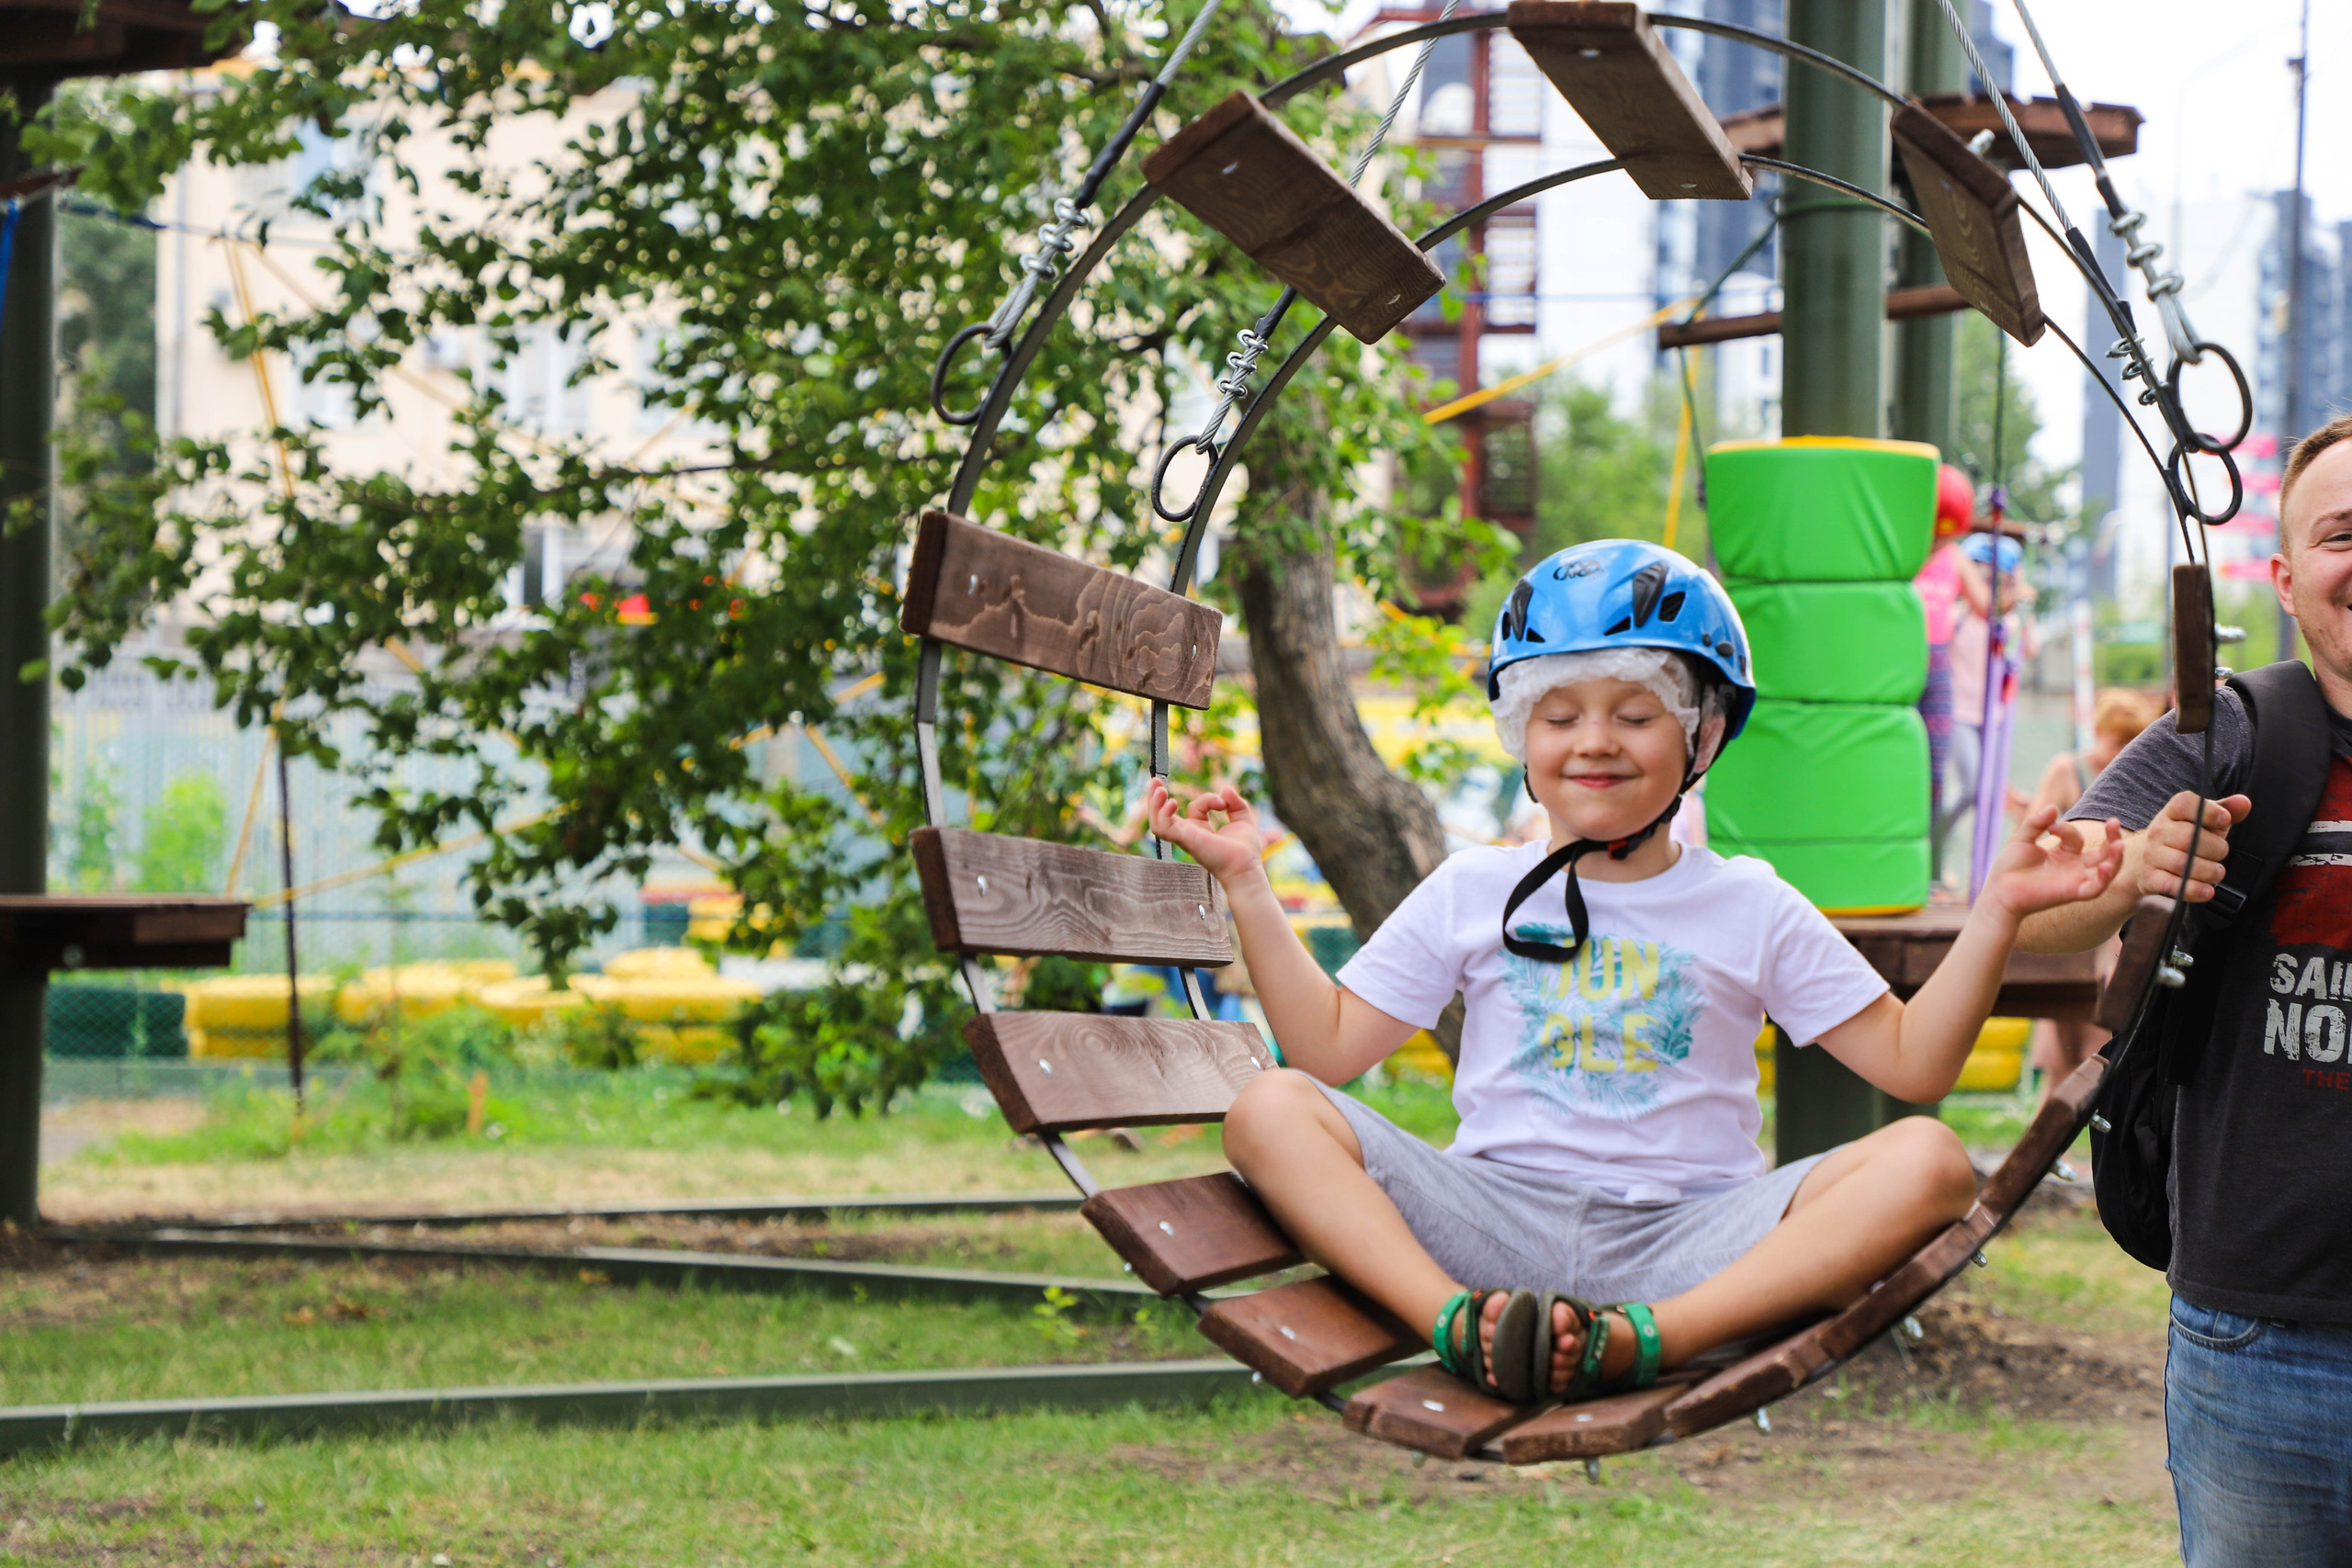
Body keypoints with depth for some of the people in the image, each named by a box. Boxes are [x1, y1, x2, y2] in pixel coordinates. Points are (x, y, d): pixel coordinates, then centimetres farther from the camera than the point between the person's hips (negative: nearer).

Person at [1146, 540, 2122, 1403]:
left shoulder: (1751, 909, 13)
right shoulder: (1473, 893, 16)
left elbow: (1913, 1062, 8)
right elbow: (1328, 1046, 12)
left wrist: (1997, 911, -2)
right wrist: (1244, 882, 10)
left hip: (1688, 1237, 0)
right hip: (1495, 1218, 1)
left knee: (1926, 1163, -26)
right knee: (1271, 1110, -20)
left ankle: (1646, 1337, -43)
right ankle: (1456, 1320, -43)